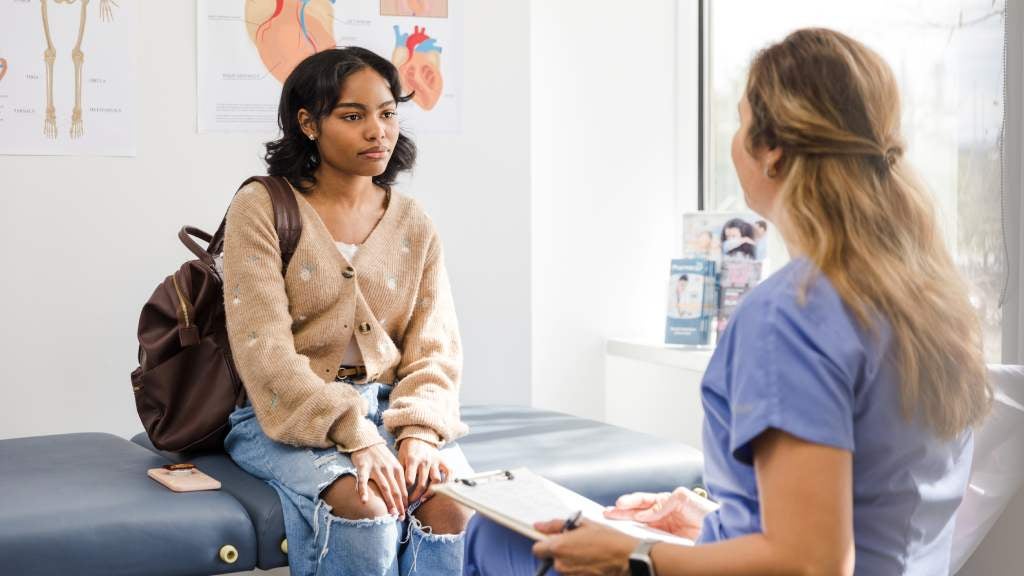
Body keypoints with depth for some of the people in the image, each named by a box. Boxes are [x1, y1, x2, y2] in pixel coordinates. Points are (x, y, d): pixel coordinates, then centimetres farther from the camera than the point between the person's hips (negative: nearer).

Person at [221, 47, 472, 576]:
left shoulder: (413, 225, 9)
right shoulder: (261, 208, -4)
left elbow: (434, 349, 4)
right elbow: (264, 350, -13)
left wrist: (419, 432, -17)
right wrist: (356, 437, -23)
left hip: (390, 408, 4)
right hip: (288, 414, -3)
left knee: (452, 501, -25)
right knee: (363, 506, -32)